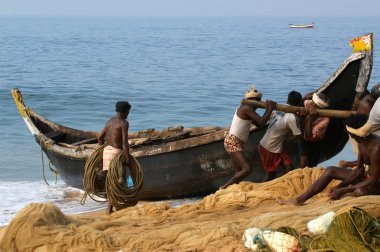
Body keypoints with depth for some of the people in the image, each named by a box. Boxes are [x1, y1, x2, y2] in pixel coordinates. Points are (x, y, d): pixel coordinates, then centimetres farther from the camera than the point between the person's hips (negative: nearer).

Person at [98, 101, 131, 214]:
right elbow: (125, 142, -17)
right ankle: (110, 208, -6)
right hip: (117, 151, -7)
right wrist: (127, 158, -16)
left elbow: (100, 137, 15)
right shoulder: (124, 123, -9)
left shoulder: (110, 121, 14)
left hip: (107, 150, 7)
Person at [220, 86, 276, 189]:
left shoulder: (245, 109, 18)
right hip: (233, 142, -11)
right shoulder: (247, 108, -14)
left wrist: (268, 108, 17)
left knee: (238, 173, 7)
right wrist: (271, 108, -10)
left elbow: (259, 124, 22)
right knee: (247, 169, -20)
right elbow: (262, 122, -22)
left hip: (236, 143, 11)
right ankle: (224, 187, -15)